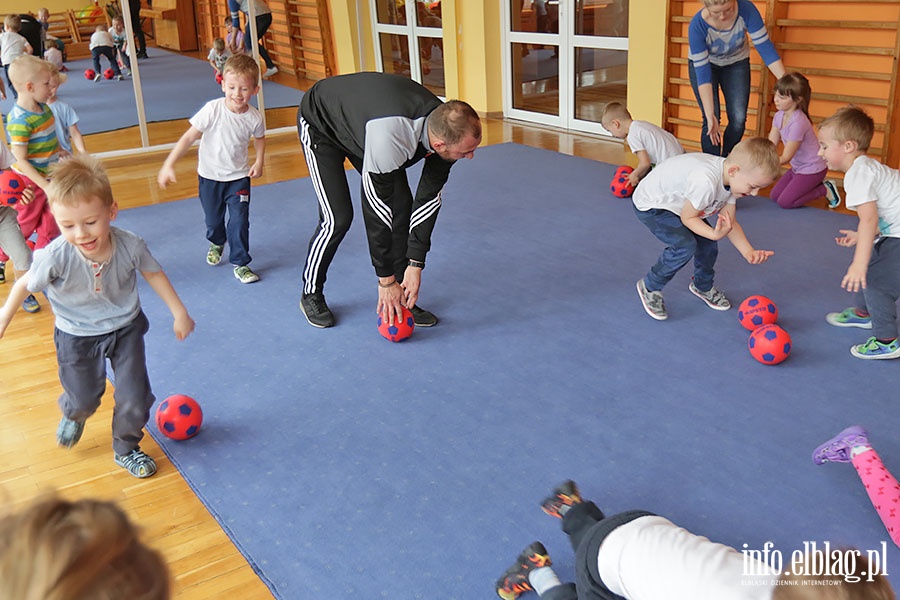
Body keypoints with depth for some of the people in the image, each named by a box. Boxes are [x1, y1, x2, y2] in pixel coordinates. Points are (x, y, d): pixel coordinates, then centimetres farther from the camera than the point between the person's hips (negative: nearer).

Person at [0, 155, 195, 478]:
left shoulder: (130, 245, -27)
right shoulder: (55, 257, -32)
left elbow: (153, 273, -5)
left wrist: (179, 312, 2)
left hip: (125, 329, 1)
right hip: (77, 336, -1)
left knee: (134, 400, 3)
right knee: (84, 399, 16)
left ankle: (126, 449, 35)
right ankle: (74, 416, 57)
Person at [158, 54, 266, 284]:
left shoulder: (254, 117, -15)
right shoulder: (213, 110, -23)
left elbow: (259, 138, 10)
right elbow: (189, 137, -20)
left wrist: (259, 162, -2)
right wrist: (169, 164, -25)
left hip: (239, 177, 0)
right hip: (210, 176, 0)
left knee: (240, 221, -8)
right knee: (213, 219, 18)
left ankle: (240, 263, 8)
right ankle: (217, 243, 51)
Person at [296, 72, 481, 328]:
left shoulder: (447, 129, -24)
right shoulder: (390, 138, -45)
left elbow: (428, 199, -13)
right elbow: (375, 210, -34)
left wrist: (415, 266, -14)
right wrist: (386, 280, -25)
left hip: (362, 114, 6)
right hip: (320, 123, -6)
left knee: (402, 205, -5)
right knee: (337, 218, -14)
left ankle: (401, 298, 8)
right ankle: (311, 295, 11)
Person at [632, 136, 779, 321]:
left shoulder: (732, 178, -12)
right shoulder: (705, 181, -40)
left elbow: (730, 221, -7)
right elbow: (688, 218, -26)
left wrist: (749, 252, -18)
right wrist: (715, 234, -41)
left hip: (679, 204, 9)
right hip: (650, 205, -9)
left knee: (708, 245, 4)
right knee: (685, 245, -24)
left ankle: (702, 286, 34)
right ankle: (649, 287, -2)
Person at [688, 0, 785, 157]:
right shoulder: (697, 25, -34)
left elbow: (765, 46, -27)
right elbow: (702, 72, -33)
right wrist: (710, 115, -37)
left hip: (736, 62, 2)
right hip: (704, 63, -2)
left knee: (738, 120, -6)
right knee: (711, 122, -14)